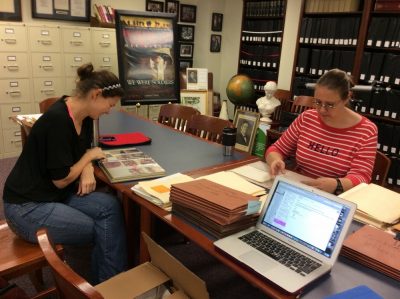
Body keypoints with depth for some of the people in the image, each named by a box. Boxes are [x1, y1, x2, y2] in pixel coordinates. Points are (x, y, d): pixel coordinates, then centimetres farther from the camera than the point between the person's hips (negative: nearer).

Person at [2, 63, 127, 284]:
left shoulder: (85, 117, 0)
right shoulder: (57, 120, -26)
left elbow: (82, 152, 14)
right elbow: (61, 180, -21)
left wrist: (88, 170, -8)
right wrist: (89, 156, -7)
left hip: (56, 194, 8)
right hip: (27, 207, -7)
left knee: (110, 206, -14)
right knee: (103, 231, -12)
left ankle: (108, 284, -4)